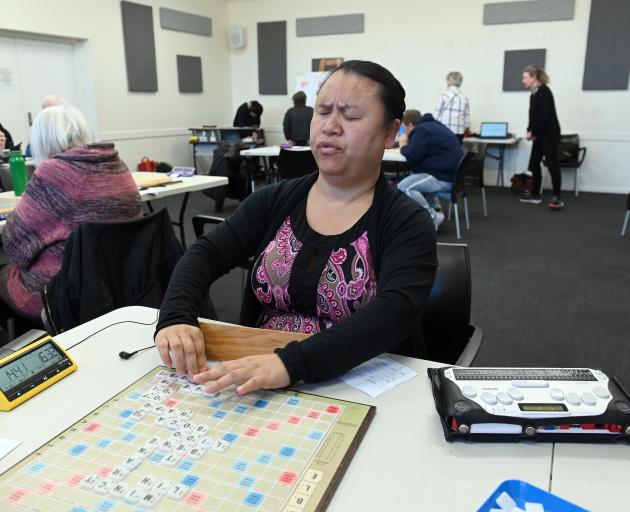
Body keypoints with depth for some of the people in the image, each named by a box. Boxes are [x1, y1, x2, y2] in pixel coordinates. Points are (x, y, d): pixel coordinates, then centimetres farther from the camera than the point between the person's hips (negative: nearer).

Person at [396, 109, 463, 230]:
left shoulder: (421, 131, -13)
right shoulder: (433, 125, 19)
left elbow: (411, 157, -19)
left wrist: (403, 146, 0)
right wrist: (408, 145, 10)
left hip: (444, 178, -11)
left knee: (404, 186, -21)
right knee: (414, 176, 31)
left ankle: (433, 217, -14)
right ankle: (435, 209, 24)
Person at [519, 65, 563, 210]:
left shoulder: (544, 91, -13)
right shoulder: (534, 93, 12)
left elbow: (544, 116, -20)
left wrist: (532, 131, -13)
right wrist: (530, 131, -3)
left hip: (550, 135, -9)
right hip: (539, 135, 9)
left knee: (551, 165, -9)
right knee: (534, 164, 11)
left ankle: (557, 198, -6)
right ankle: (535, 194, 21)